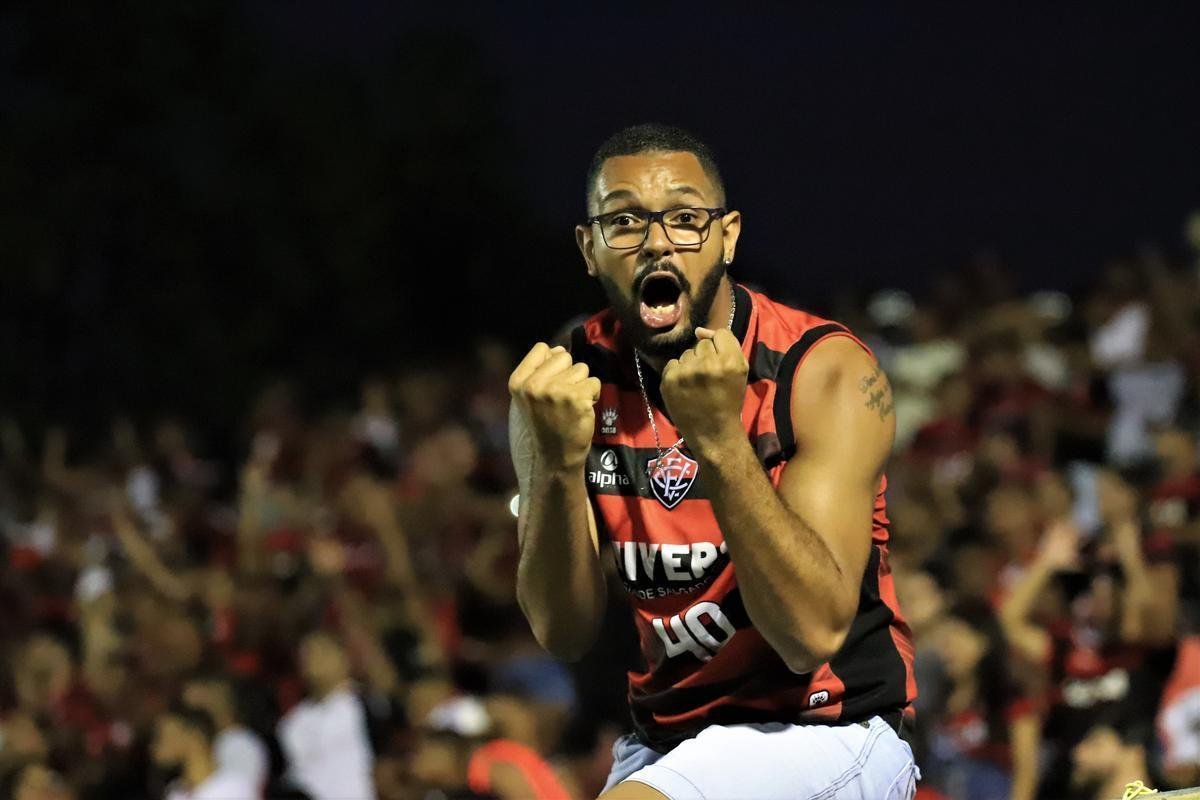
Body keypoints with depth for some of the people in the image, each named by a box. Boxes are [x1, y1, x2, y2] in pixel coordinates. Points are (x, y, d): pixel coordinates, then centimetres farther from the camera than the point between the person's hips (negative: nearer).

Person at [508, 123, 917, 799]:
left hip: (824, 735, -6)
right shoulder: (567, 382, -1)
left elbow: (814, 632, -24)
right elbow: (565, 632, -7)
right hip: (668, 740, 6)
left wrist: (719, 439, -32)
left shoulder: (826, 371, -14)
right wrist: (558, 461, -23)